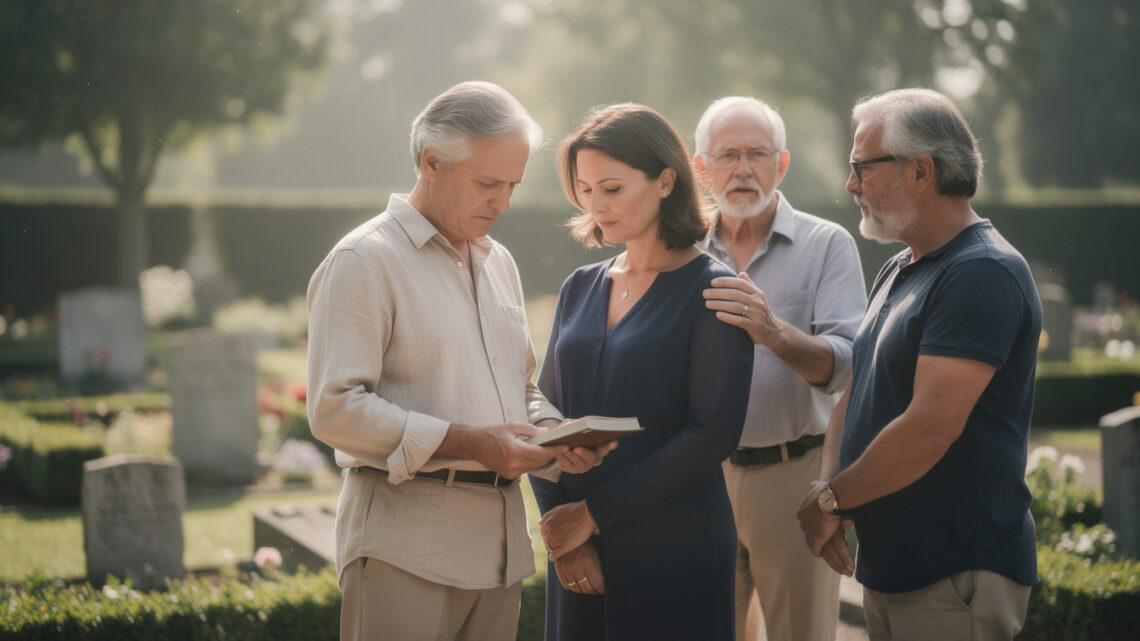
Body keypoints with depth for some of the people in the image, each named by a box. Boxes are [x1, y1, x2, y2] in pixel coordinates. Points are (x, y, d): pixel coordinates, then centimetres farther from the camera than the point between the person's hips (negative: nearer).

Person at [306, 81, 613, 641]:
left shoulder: (497, 262, 18)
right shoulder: (364, 261, -7)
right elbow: (335, 408, -16)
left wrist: (554, 435, 2)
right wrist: (470, 443, -19)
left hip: (498, 541, 7)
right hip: (404, 545, -7)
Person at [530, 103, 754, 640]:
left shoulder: (712, 291, -6)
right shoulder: (580, 288, 10)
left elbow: (712, 433, -14)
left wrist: (594, 512, -13)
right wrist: (560, 531, -5)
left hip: (675, 545, -5)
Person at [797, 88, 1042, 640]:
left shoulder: (983, 274, -18)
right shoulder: (897, 273, 15)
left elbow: (929, 428, -24)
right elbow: (856, 394, 16)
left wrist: (831, 497, -12)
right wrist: (827, 484, -3)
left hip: (955, 578, -9)